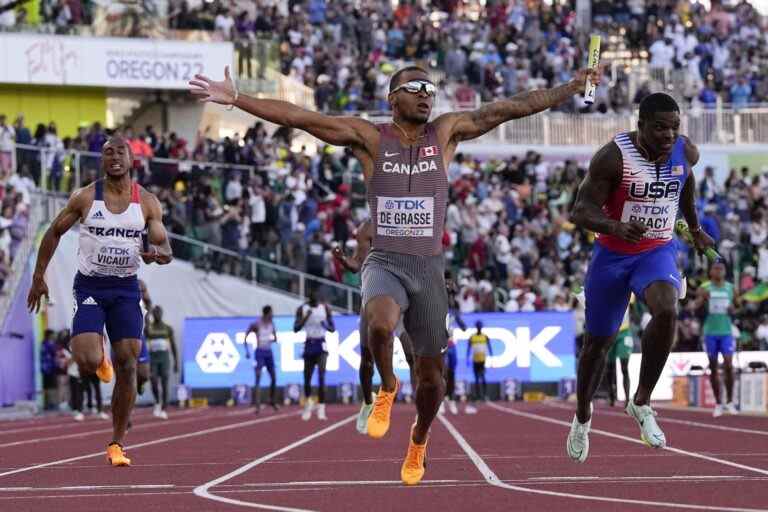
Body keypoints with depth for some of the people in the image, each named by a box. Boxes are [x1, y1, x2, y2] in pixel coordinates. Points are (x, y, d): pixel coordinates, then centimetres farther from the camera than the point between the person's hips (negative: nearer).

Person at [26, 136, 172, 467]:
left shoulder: (147, 203, -1)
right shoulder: (85, 198, -5)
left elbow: (165, 250, 0)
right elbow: (54, 232, 7)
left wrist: (156, 254, -25)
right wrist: (38, 277, 6)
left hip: (126, 288, 2)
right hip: (90, 286, -2)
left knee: (127, 367, -3)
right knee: (87, 363, -19)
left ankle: (117, 444, 10)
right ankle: (98, 358, 22)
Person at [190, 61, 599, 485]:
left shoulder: (445, 133, 3)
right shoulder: (371, 138, -2)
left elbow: (511, 108, 0)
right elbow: (297, 117, -8)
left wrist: (572, 88, -3)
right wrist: (235, 99, -16)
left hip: (429, 267, 2)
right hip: (384, 263, -2)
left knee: (431, 374, 8)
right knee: (379, 322, -37)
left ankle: (419, 439, 39)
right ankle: (386, 388, -5)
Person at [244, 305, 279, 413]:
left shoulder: (271, 324, 5)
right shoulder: (256, 325, -11)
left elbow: (275, 338, 13)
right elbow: (245, 336, -6)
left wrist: (272, 340, -10)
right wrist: (247, 351, -11)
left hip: (269, 352, 6)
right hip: (260, 352, -6)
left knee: (273, 378, 12)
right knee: (258, 379, -11)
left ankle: (272, 401, 31)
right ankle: (258, 405, -14)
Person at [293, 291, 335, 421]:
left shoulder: (325, 308, 2)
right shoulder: (302, 309, 1)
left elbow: (333, 328, 6)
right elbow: (296, 328, -7)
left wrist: (326, 326, -17)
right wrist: (306, 317, -22)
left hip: (321, 345, -1)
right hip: (309, 345, 1)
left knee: (321, 376, -18)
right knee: (307, 378, 7)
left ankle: (321, 409, -20)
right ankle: (308, 403, 35)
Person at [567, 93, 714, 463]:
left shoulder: (686, 153, -8)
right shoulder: (613, 157, -23)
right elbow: (580, 211, -24)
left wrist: (695, 228, 28)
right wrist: (615, 226, -43)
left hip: (658, 252, 2)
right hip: (613, 255, -2)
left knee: (666, 311, -30)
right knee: (598, 342, 10)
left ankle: (642, 403, -14)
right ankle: (582, 417, 36)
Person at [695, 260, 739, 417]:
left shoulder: (730, 288, 7)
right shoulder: (704, 288, 1)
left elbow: (738, 305, 19)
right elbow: (696, 307, -7)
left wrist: (733, 309, -4)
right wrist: (702, 298, -28)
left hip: (726, 332, 1)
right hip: (710, 332, -1)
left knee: (728, 365, -12)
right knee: (713, 368, 3)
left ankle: (730, 401, 1)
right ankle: (718, 403, 11)